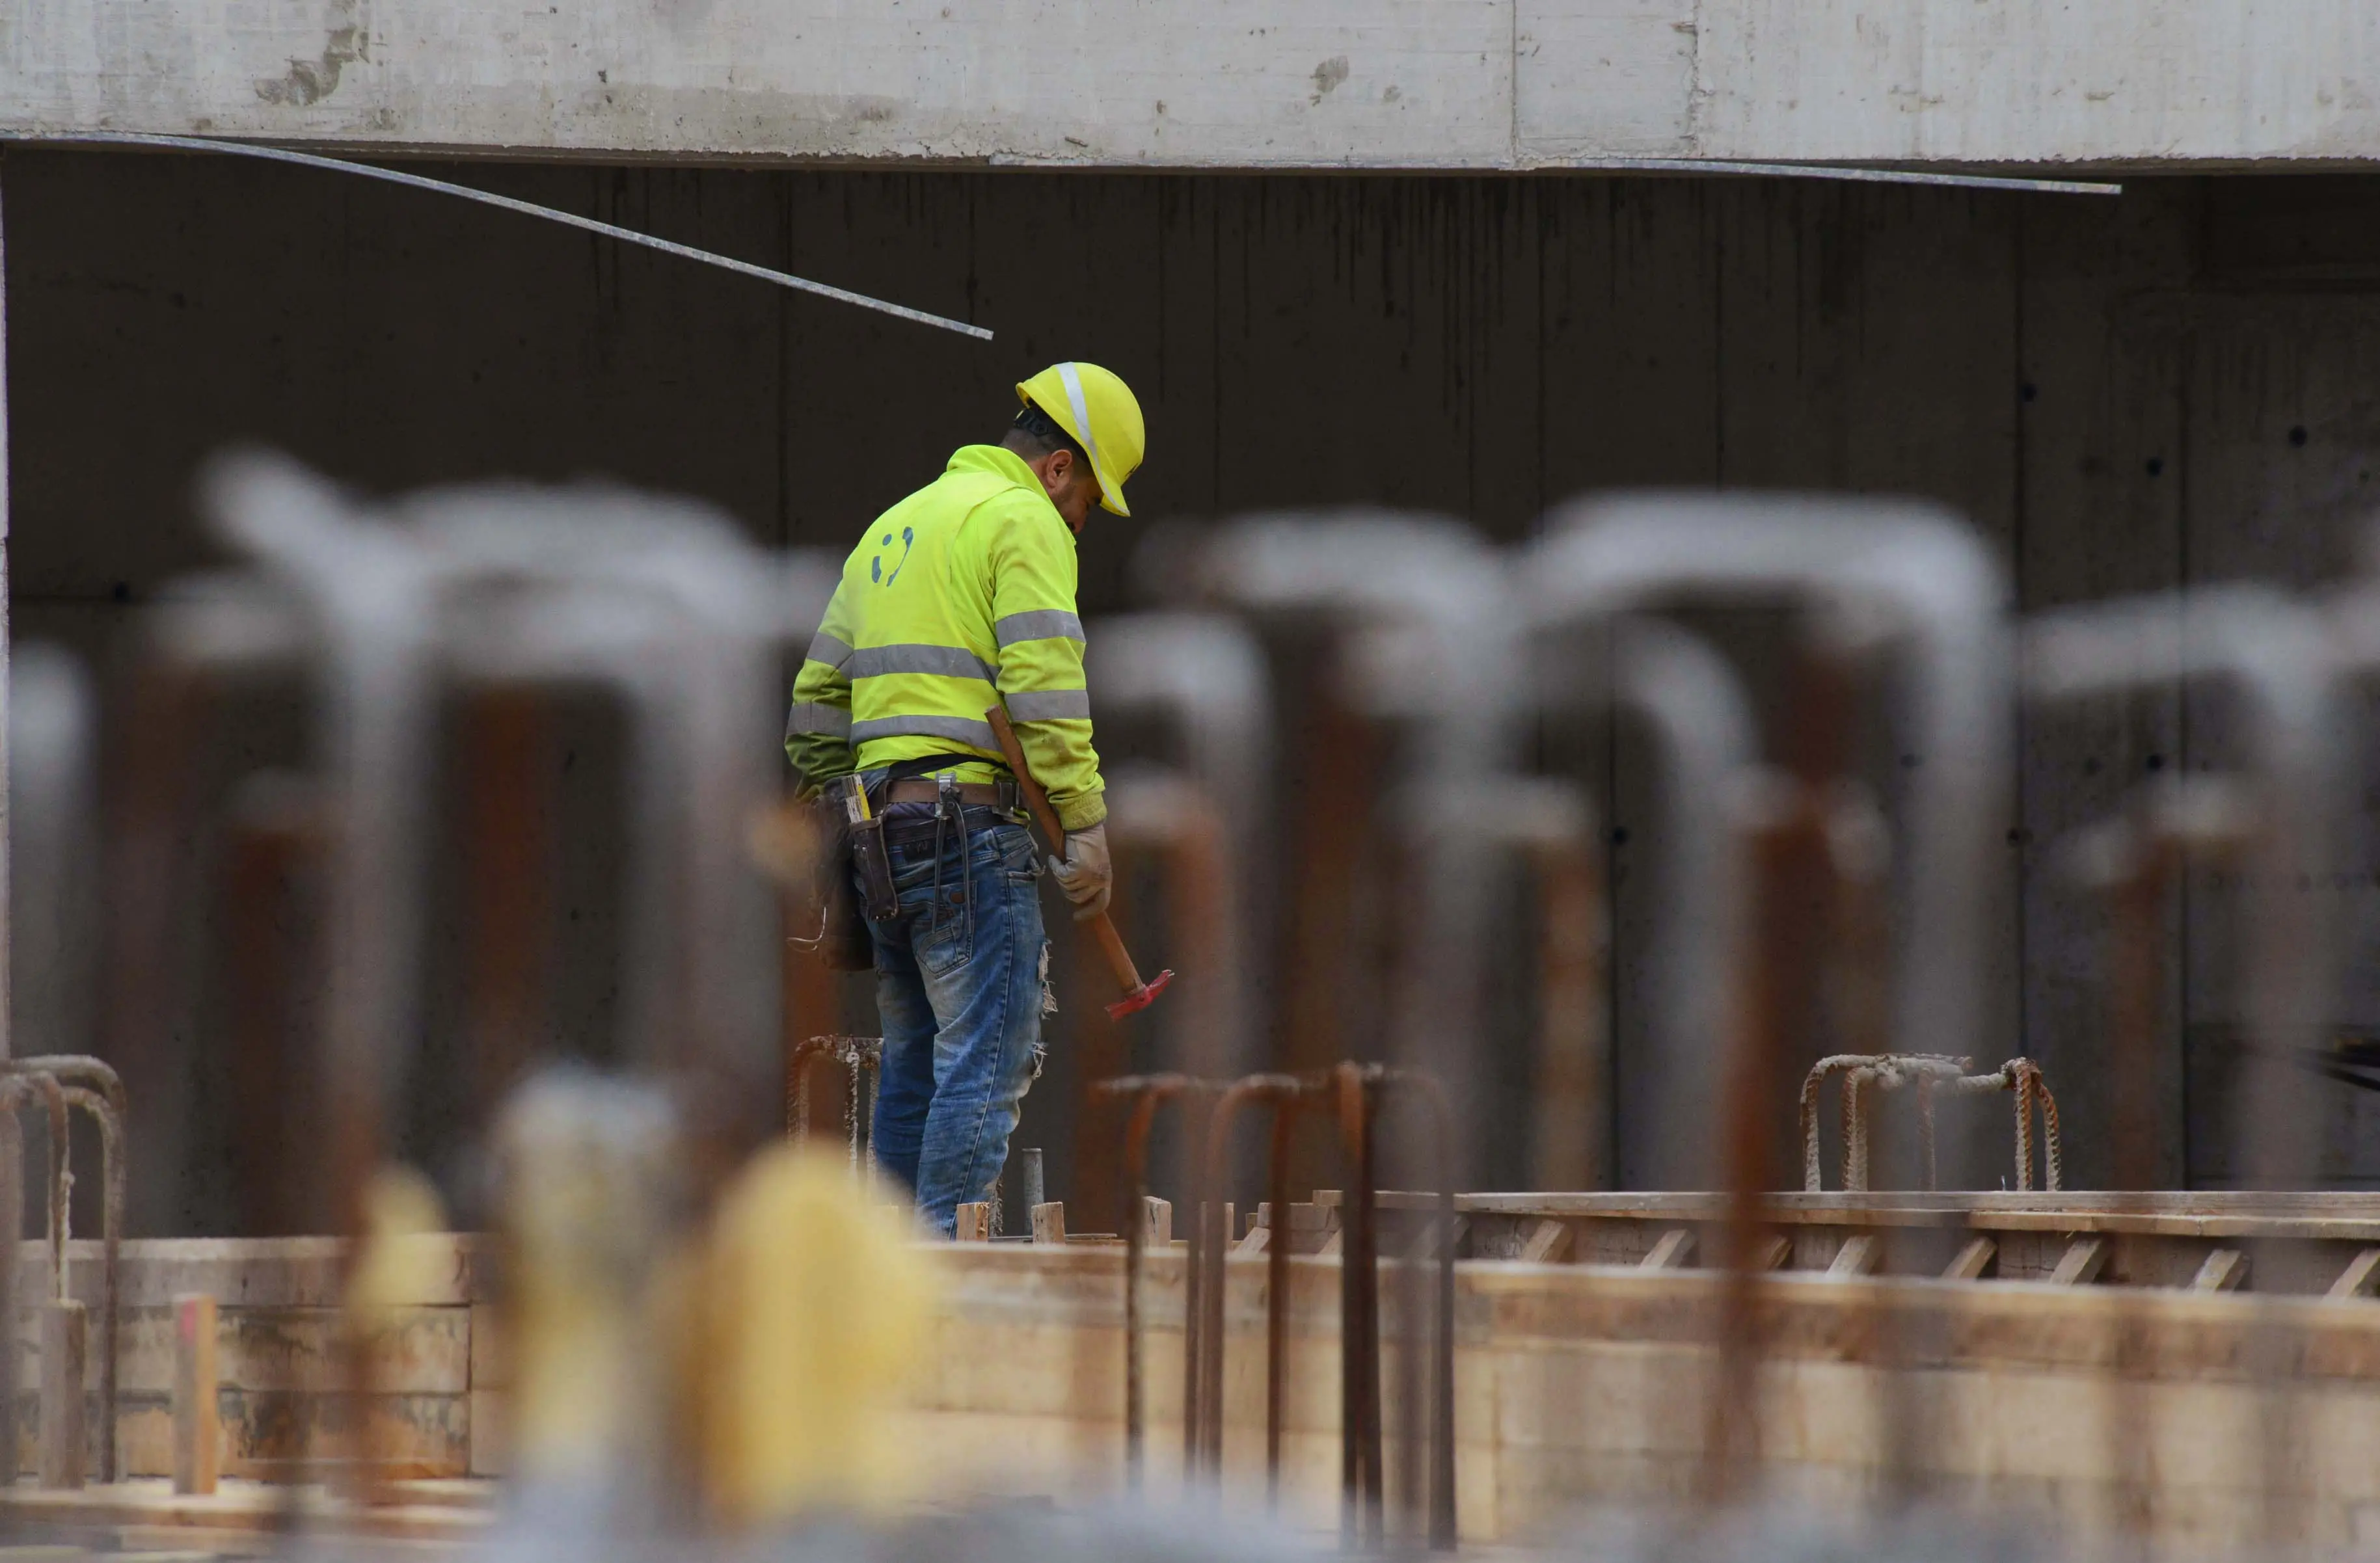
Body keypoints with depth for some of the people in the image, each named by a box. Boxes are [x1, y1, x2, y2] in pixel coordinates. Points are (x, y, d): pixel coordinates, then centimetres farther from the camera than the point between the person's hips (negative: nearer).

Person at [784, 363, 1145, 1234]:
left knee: (916, 1057, 12)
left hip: (881, 822, 9)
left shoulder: (892, 530, 24)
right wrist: (1086, 823, -15)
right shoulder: (1024, 520, -3)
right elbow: (1044, 683, -14)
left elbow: (822, 687, 25)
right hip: (969, 818, -9)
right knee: (988, 1057, -10)